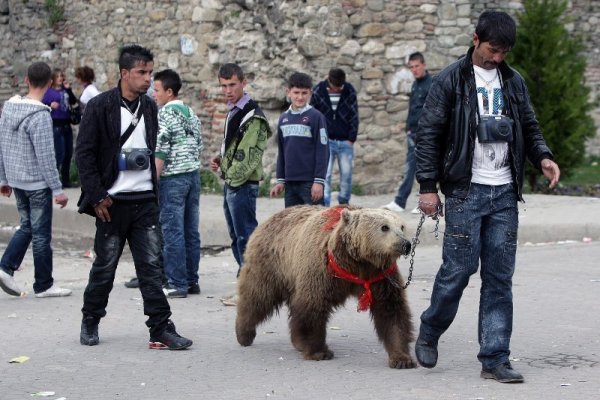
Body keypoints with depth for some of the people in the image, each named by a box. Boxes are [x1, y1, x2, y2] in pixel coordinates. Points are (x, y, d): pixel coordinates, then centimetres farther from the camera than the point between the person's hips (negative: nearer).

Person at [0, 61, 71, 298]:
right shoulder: (40, 115, -20)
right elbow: (45, 157, -20)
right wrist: (57, 190, -15)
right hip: (37, 183, -7)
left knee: (27, 227, 19)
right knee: (41, 234, 3)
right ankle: (44, 285, 12)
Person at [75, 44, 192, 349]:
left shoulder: (149, 108, 9)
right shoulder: (100, 106, -8)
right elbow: (84, 154, -9)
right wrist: (97, 196, -12)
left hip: (145, 201, 4)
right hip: (113, 201, -4)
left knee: (152, 265, -2)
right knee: (105, 265, 6)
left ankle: (161, 330, -2)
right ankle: (90, 321, 24)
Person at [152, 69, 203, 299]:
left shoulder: (165, 114, -11)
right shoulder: (190, 113, 13)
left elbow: (160, 152, -16)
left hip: (172, 178, -8)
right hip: (193, 175, 8)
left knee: (172, 232, -4)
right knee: (191, 231, 10)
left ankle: (177, 284, -4)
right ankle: (192, 281, 14)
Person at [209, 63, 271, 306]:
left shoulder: (252, 115, -13)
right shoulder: (233, 112, 17)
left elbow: (250, 154, -19)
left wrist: (234, 177, -15)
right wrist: (220, 159, 10)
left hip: (243, 185, -10)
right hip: (231, 184, 10)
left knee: (246, 235, -7)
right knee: (237, 237, 14)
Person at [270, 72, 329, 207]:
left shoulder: (316, 117, -6)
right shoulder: (284, 118, 11)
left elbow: (322, 152, -9)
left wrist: (319, 181, -13)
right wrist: (280, 180, 13)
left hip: (310, 182, -6)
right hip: (290, 182, 6)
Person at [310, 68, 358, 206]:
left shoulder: (349, 91, -1)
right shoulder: (319, 91, -3)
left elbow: (354, 117, 3)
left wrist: (351, 139, -2)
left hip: (345, 142, 1)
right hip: (326, 141, -1)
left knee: (346, 175, 2)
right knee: (325, 175, -7)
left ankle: (344, 204, 15)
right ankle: (324, 205, -6)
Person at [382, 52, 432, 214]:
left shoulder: (431, 84, -10)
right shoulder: (415, 84, 15)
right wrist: (409, 127, 11)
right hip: (414, 132, 8)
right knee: (409, 169, 6)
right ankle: (399, 202, 5)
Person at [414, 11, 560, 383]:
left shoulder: (514, 81, 12)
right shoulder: (451, 81, -2)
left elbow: (529, 127, 19)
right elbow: (428, 134, -3)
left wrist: (542, 157, -2)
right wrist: (428, 186, -8)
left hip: (505, 193, 4)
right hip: (466, 191, -4)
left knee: (500, 277, 3)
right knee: (458, 269, -5)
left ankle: (495, 359, 7)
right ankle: (429, 334, 20)